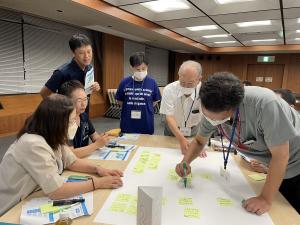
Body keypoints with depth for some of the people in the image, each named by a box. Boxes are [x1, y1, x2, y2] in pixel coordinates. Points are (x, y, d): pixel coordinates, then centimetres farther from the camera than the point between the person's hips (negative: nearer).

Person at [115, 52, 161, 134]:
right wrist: (129, 109, 2)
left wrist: (144, 108, 0)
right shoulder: (125, 82, -5)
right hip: (127, 124, 0)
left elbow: (155, 101, 7)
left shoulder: (152, 83, -6)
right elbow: (120, 101, 7)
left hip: (146, 124, 0)